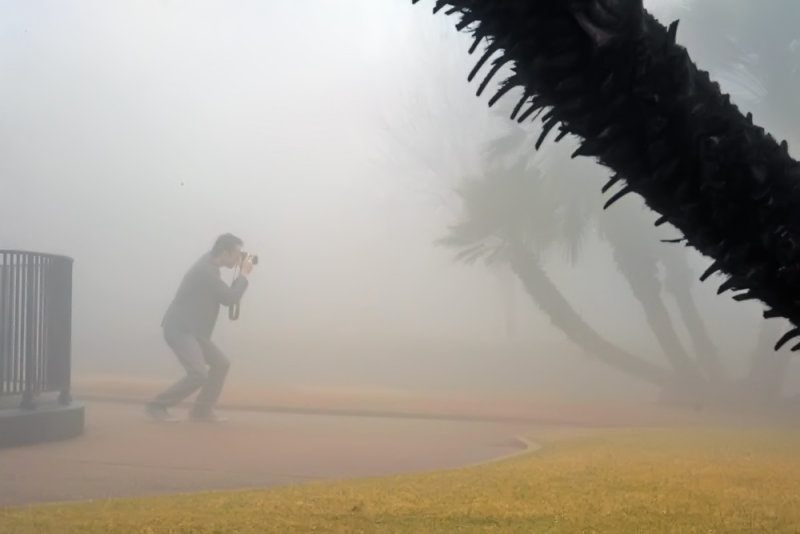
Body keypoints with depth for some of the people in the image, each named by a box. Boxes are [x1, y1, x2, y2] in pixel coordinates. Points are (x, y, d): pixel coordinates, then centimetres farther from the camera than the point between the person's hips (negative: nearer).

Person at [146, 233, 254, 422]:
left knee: (221, 363, 11)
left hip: (191, 331, 11)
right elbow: (230, 298, -19)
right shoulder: (205, 270, -19)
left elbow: (227, 295, 21)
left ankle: (202, 410, 13)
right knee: (199, 374, -20)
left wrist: (240, 275, 10)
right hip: (179, 329, -11)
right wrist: (244, 274, -7)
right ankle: (157, 407, -8)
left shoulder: (209, 267, 13)